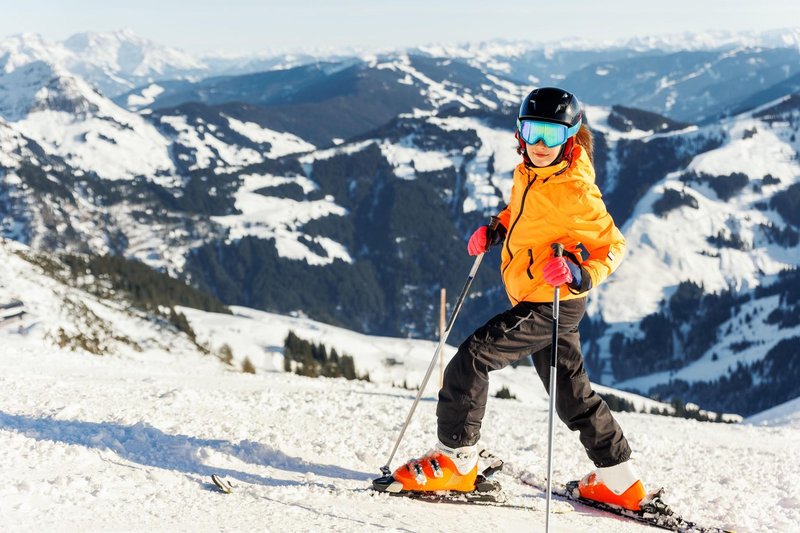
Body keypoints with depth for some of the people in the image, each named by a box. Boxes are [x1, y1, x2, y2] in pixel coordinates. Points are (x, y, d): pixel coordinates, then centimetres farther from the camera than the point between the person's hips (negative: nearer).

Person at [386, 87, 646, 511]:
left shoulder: (574, 193, -23)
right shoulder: (527, 172, 2)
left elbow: (613, 246, -17)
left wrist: (579, 274, -34)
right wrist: (495, 230, 8)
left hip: (553, 305, -10)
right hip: (537, 302, 10)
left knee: (472, 357, -11)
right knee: (571, 392, 18)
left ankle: (455, 459, 0)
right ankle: (620, 480, 29)